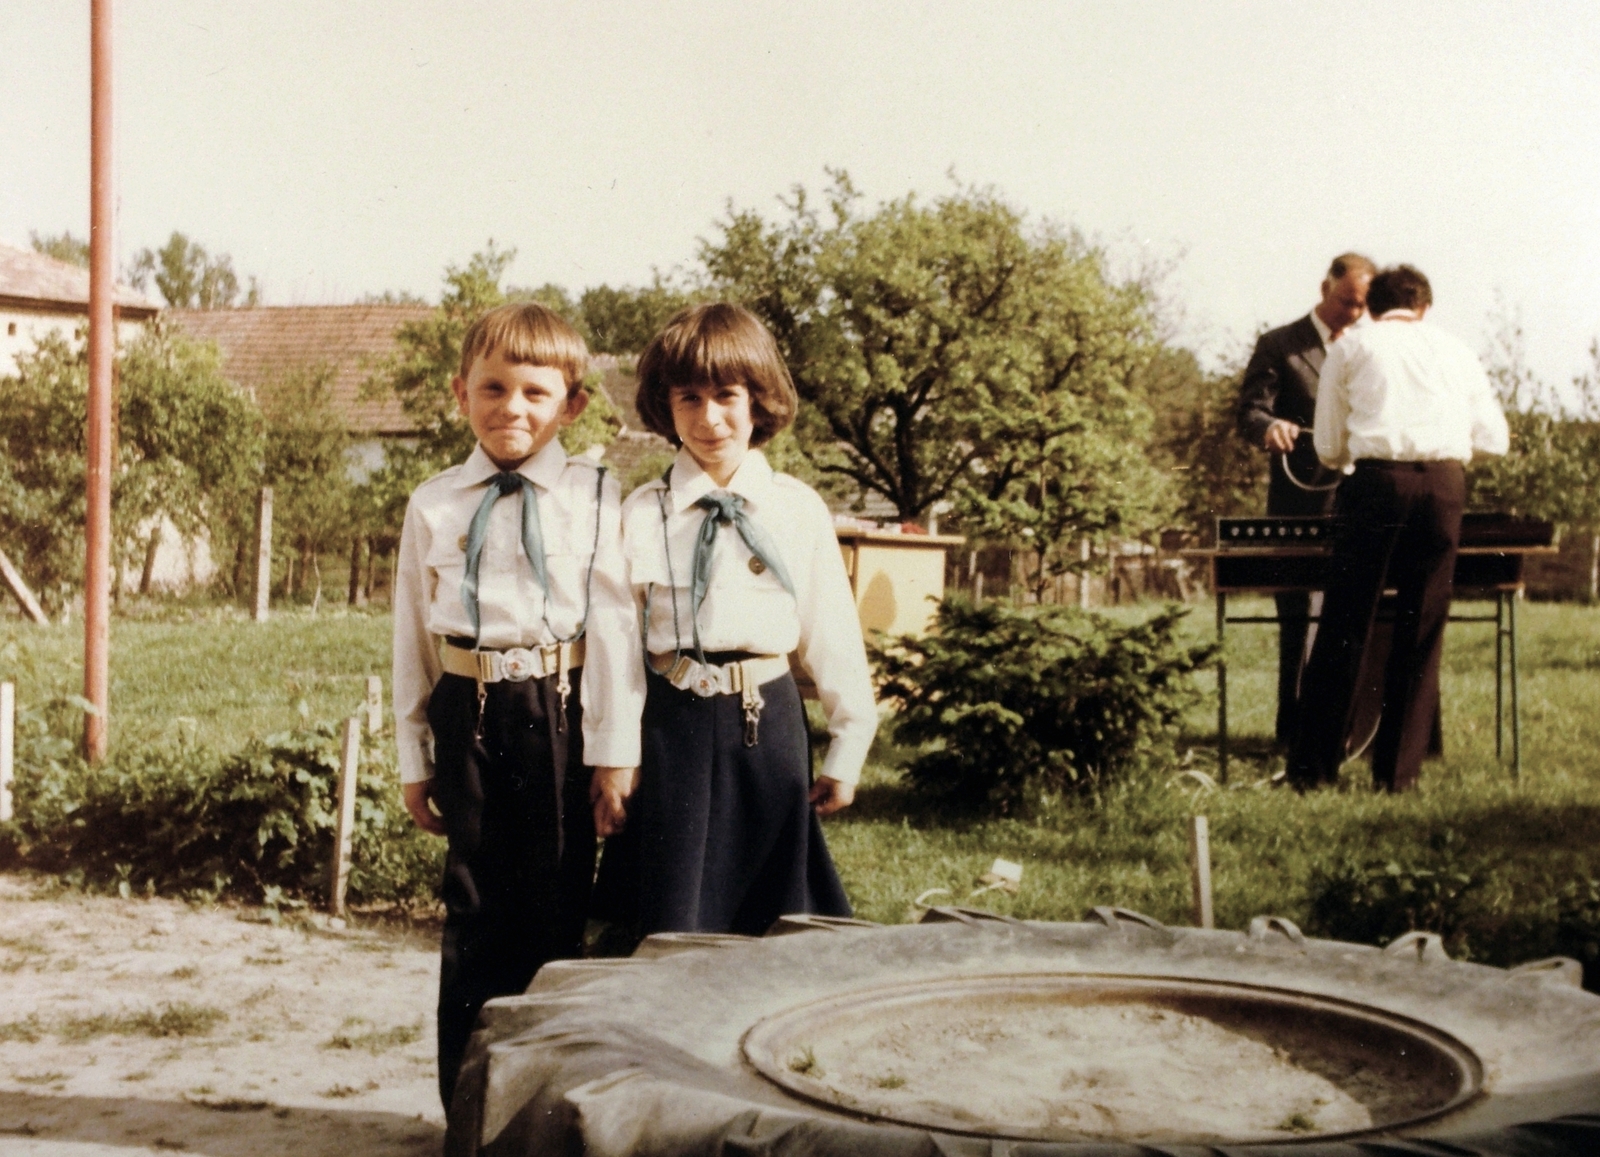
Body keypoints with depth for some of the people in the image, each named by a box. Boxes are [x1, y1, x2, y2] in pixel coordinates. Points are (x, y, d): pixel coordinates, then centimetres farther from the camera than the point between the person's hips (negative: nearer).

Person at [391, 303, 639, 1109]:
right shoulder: (433, 507, 7)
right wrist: (414, 757, 7)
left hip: (559, 712, -2)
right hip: (468, 715, 2)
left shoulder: (595, 499, -1)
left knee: (556, 905, 6)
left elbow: (613, 627, -4)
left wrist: (614, 754, -7)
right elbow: (412, 634, 8)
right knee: (473, 908, 10)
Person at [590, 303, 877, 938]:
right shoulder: (641, 513, 0)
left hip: (768, 725, 1)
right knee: (670, 931, 5)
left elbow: (831, 631, 4)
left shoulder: (798, 509, 2)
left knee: (771, 923, 10)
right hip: (672, 725, -1)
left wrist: (846, 751, 6)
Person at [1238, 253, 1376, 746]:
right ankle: (1296, 729, 5)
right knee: (1299, 615, -1)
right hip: (1301, 500, -4)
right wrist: (1269, 427, -28)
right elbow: (1249, 411, -5)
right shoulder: (1278, 345, 2)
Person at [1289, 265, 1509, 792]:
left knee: (1344, 627, 4)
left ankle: (1312, 767, 7)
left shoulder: (1351, 347, 14)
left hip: (1377, 480, -2)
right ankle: (1398, 770, 10)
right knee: (1421, 630, 8)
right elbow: (1494, 438, 18)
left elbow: (1329, 448, 12)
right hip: (1445, 482, 2)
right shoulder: (1454, 350, 20)